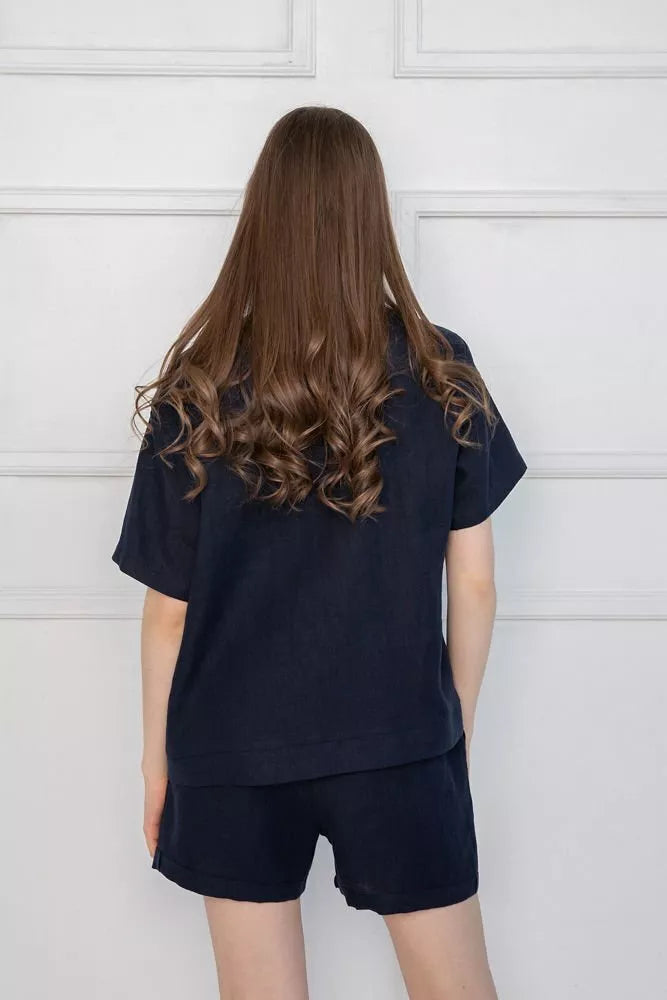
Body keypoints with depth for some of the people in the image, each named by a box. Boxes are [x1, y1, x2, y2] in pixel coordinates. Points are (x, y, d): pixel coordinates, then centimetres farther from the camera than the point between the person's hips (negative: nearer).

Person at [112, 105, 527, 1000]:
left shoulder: (198, 391, -12)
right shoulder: (443, 374, -8)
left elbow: (169, 611, -6)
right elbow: (473, 583, -3)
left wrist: (158, 761, 8)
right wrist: (457, 721, 12)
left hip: (237, 756, 0)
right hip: (401, 745, 1)